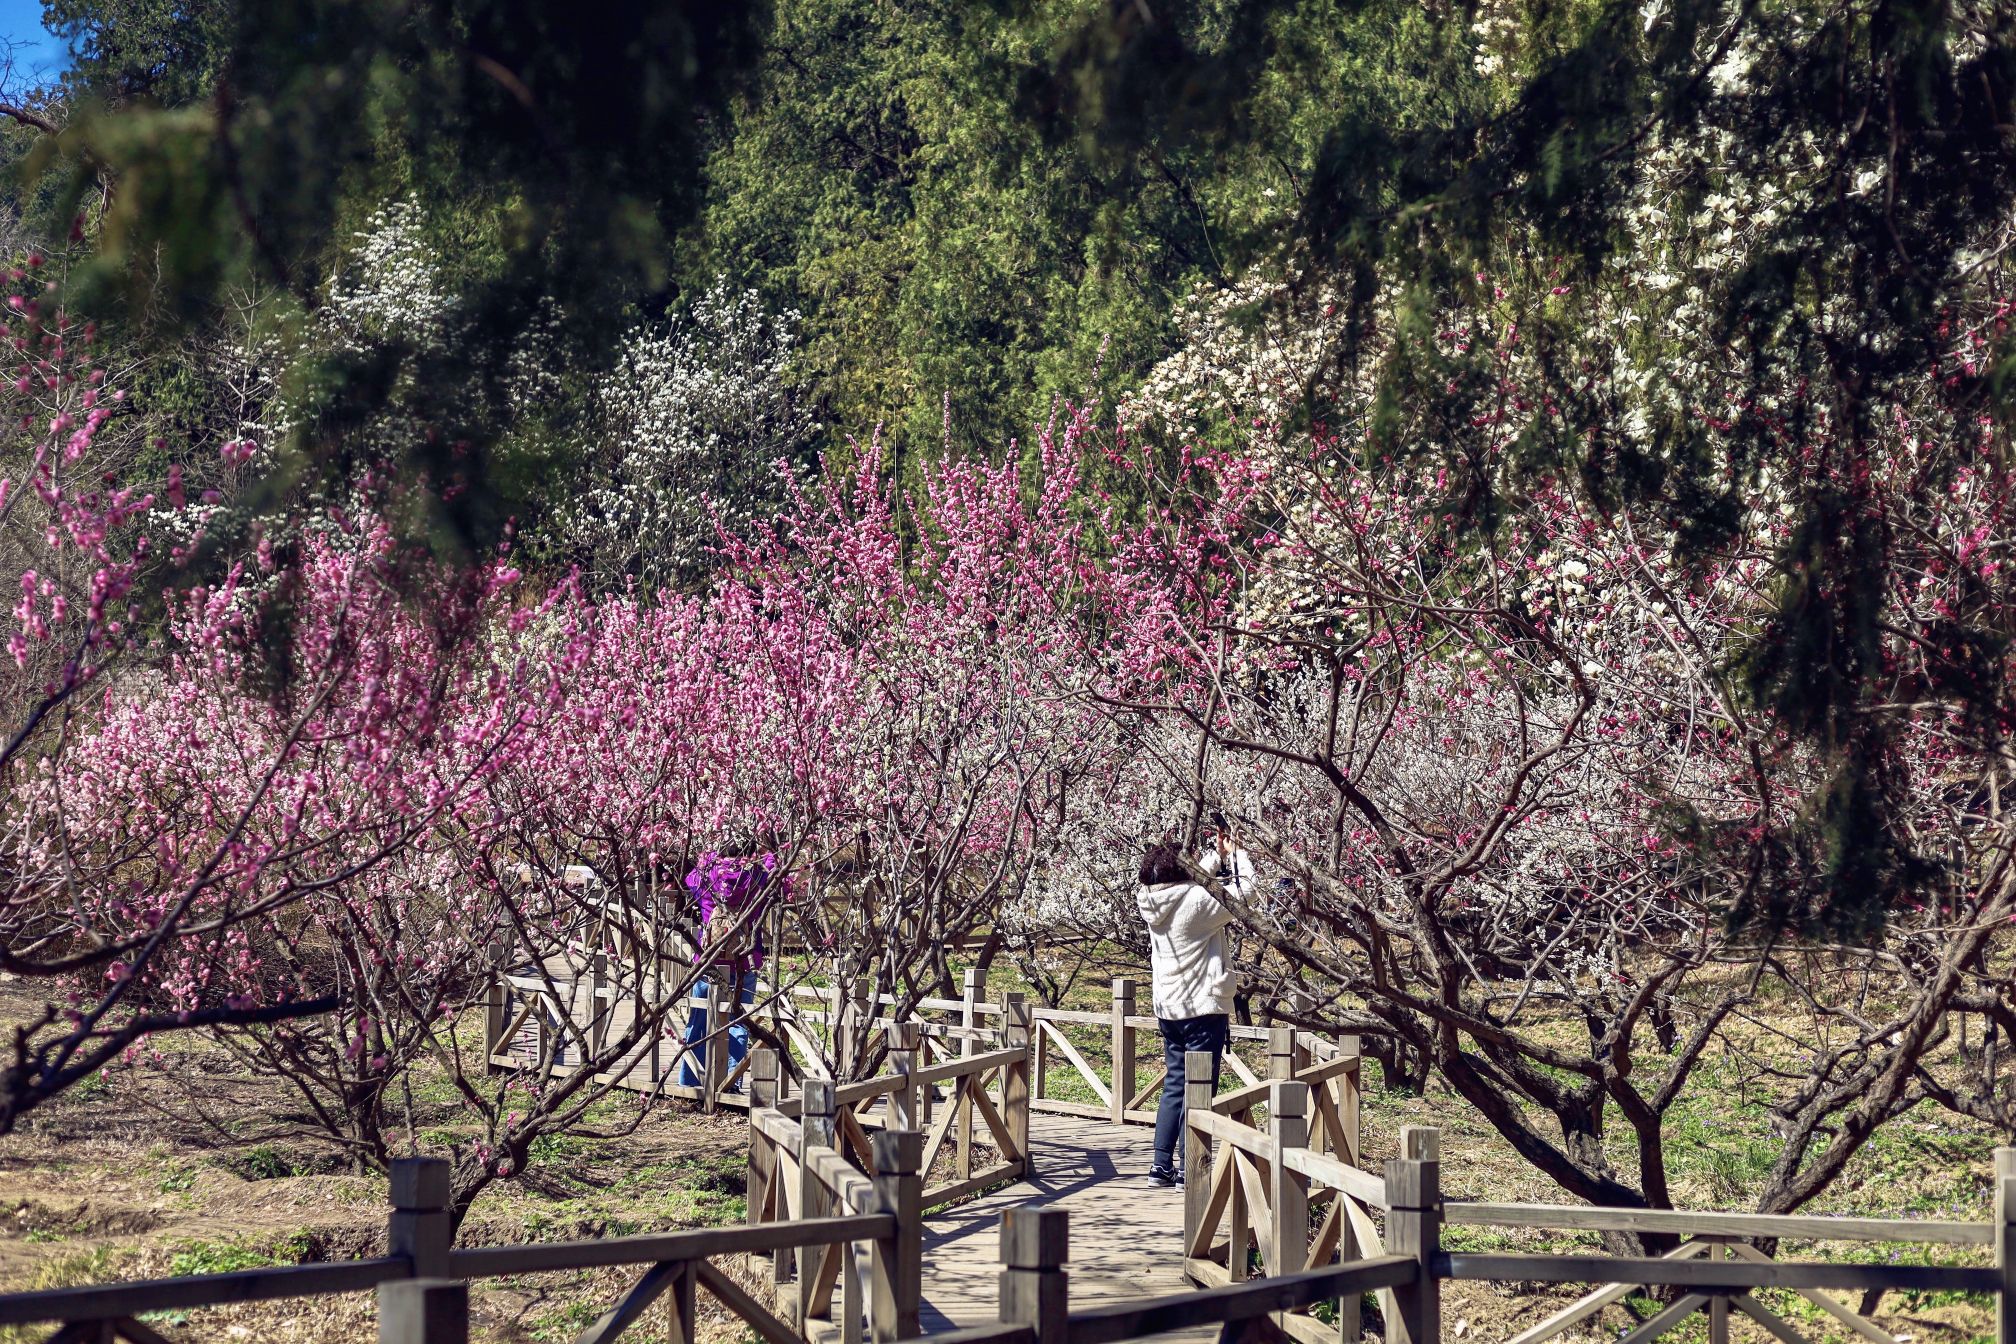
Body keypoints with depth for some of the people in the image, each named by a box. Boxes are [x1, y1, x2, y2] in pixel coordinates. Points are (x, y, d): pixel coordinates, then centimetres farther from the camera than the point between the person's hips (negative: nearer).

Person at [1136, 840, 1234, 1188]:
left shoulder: (1155, 907, 3)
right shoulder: (1197, 900, -18)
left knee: (1174, 1085, 15)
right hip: (1203, 1007, -7)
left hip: (1168, 1008, 7)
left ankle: (1162, 1165, 17)